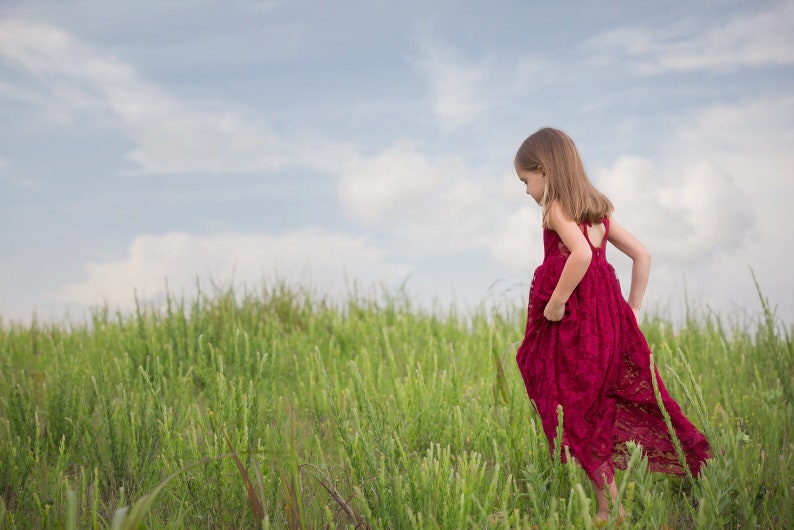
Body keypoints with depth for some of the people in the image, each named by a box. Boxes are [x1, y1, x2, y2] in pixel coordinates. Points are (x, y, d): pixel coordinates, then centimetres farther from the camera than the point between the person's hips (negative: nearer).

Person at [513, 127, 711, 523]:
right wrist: (633, 307, 17)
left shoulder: (557, 208, -9)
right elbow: (642, 255, 17)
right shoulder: (596, 209, 16)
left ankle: (609, 506, -1)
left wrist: (556, 301, -20)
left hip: (573, 323, -8)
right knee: (598, 412, 14)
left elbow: (581, 253, -28)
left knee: (581, 416, -1)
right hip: (608, 321, 8)